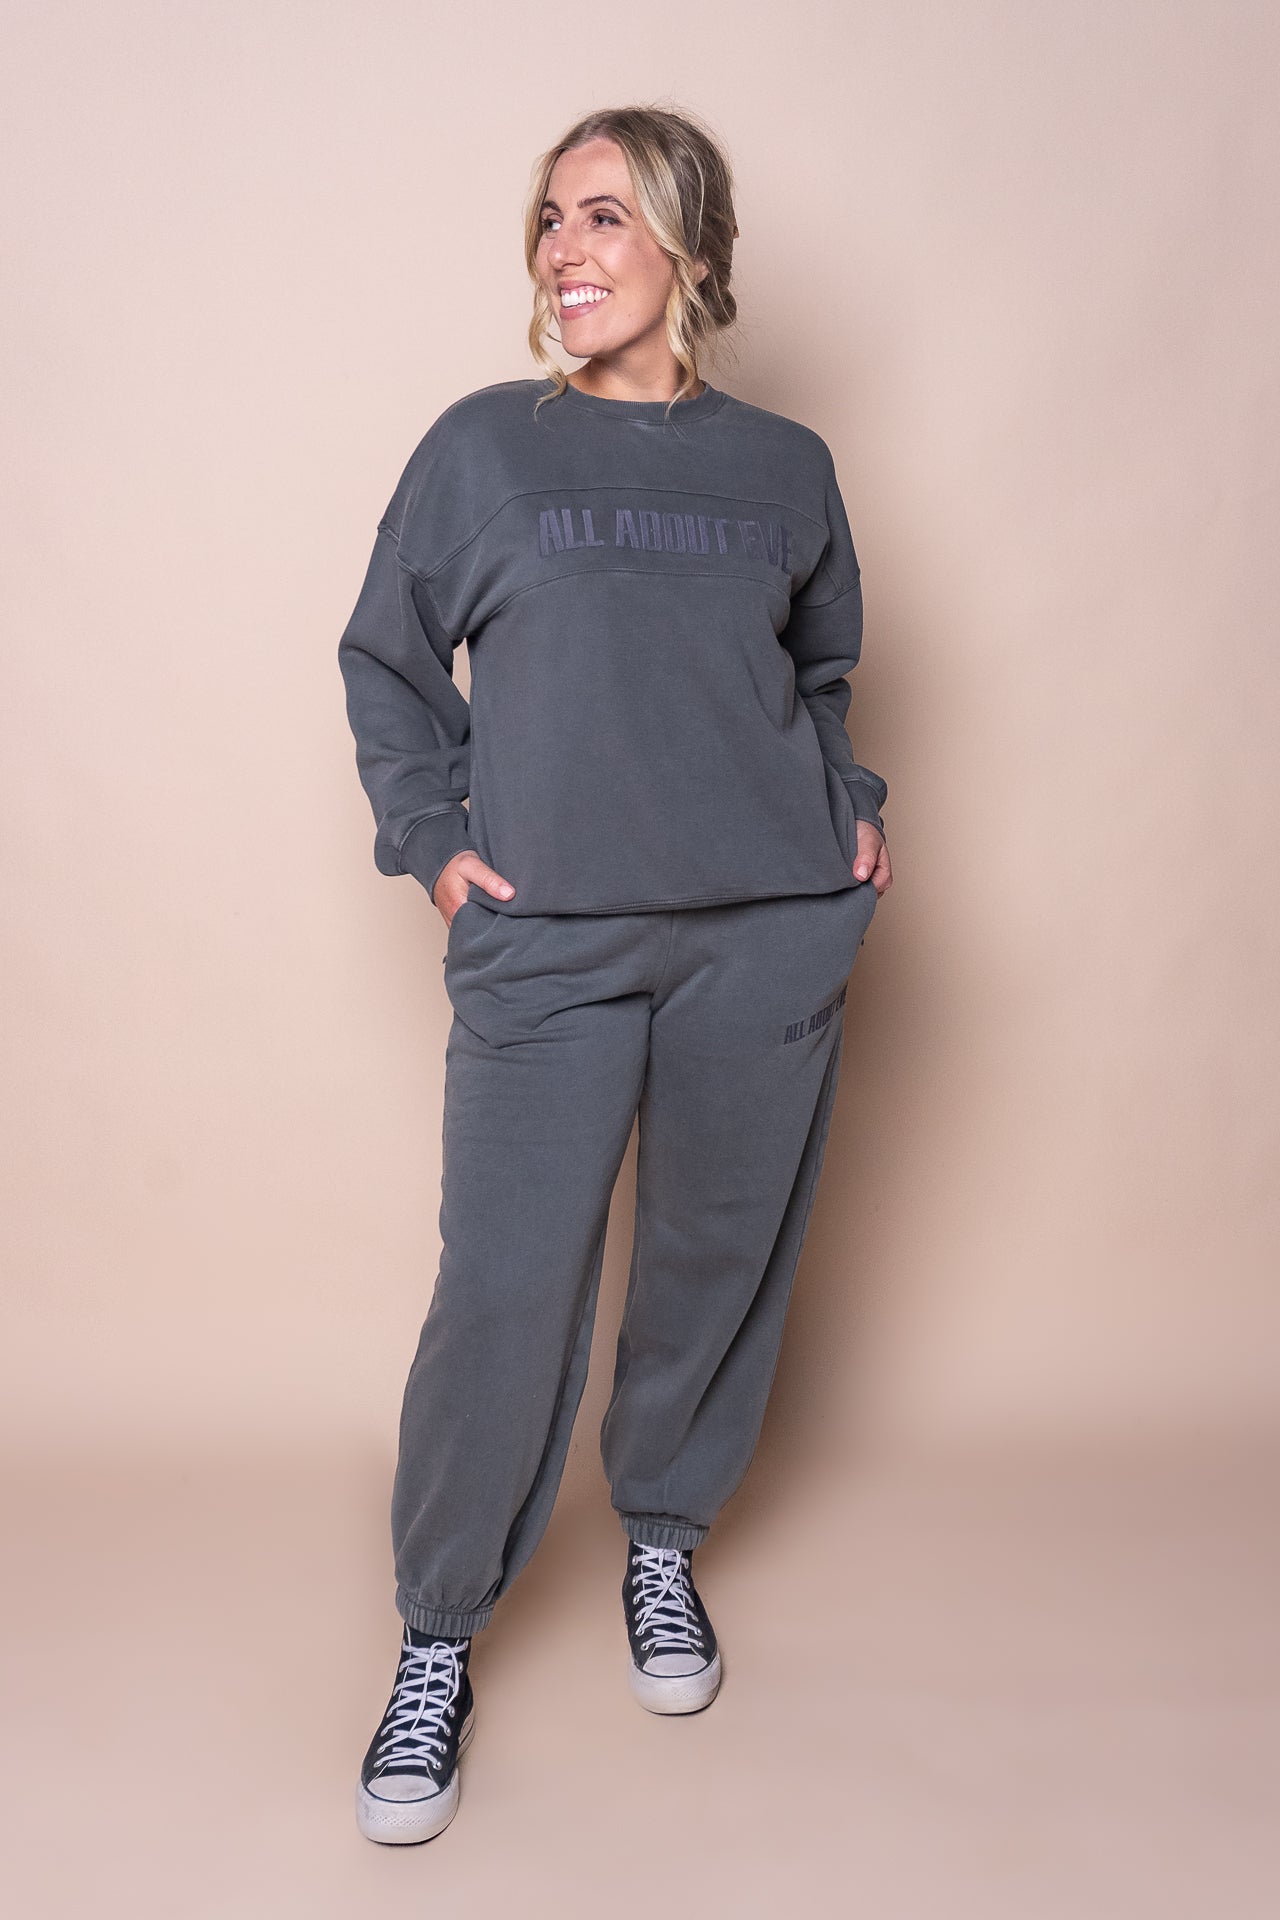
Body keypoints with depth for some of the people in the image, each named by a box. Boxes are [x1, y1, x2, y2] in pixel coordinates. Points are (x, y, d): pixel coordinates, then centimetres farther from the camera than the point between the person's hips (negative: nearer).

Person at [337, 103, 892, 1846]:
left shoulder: (785, 465, 10)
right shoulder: (483, 446, 5)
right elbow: (387, 663, 12)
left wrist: (849, 805, 9)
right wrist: (430, 838, 0)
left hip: (770, 932, 3)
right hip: (549, 939, -2)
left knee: (722, 1257, 10)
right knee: (507, 1290, -5)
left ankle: (664, 1537, 36)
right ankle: (440, 1633, 16)